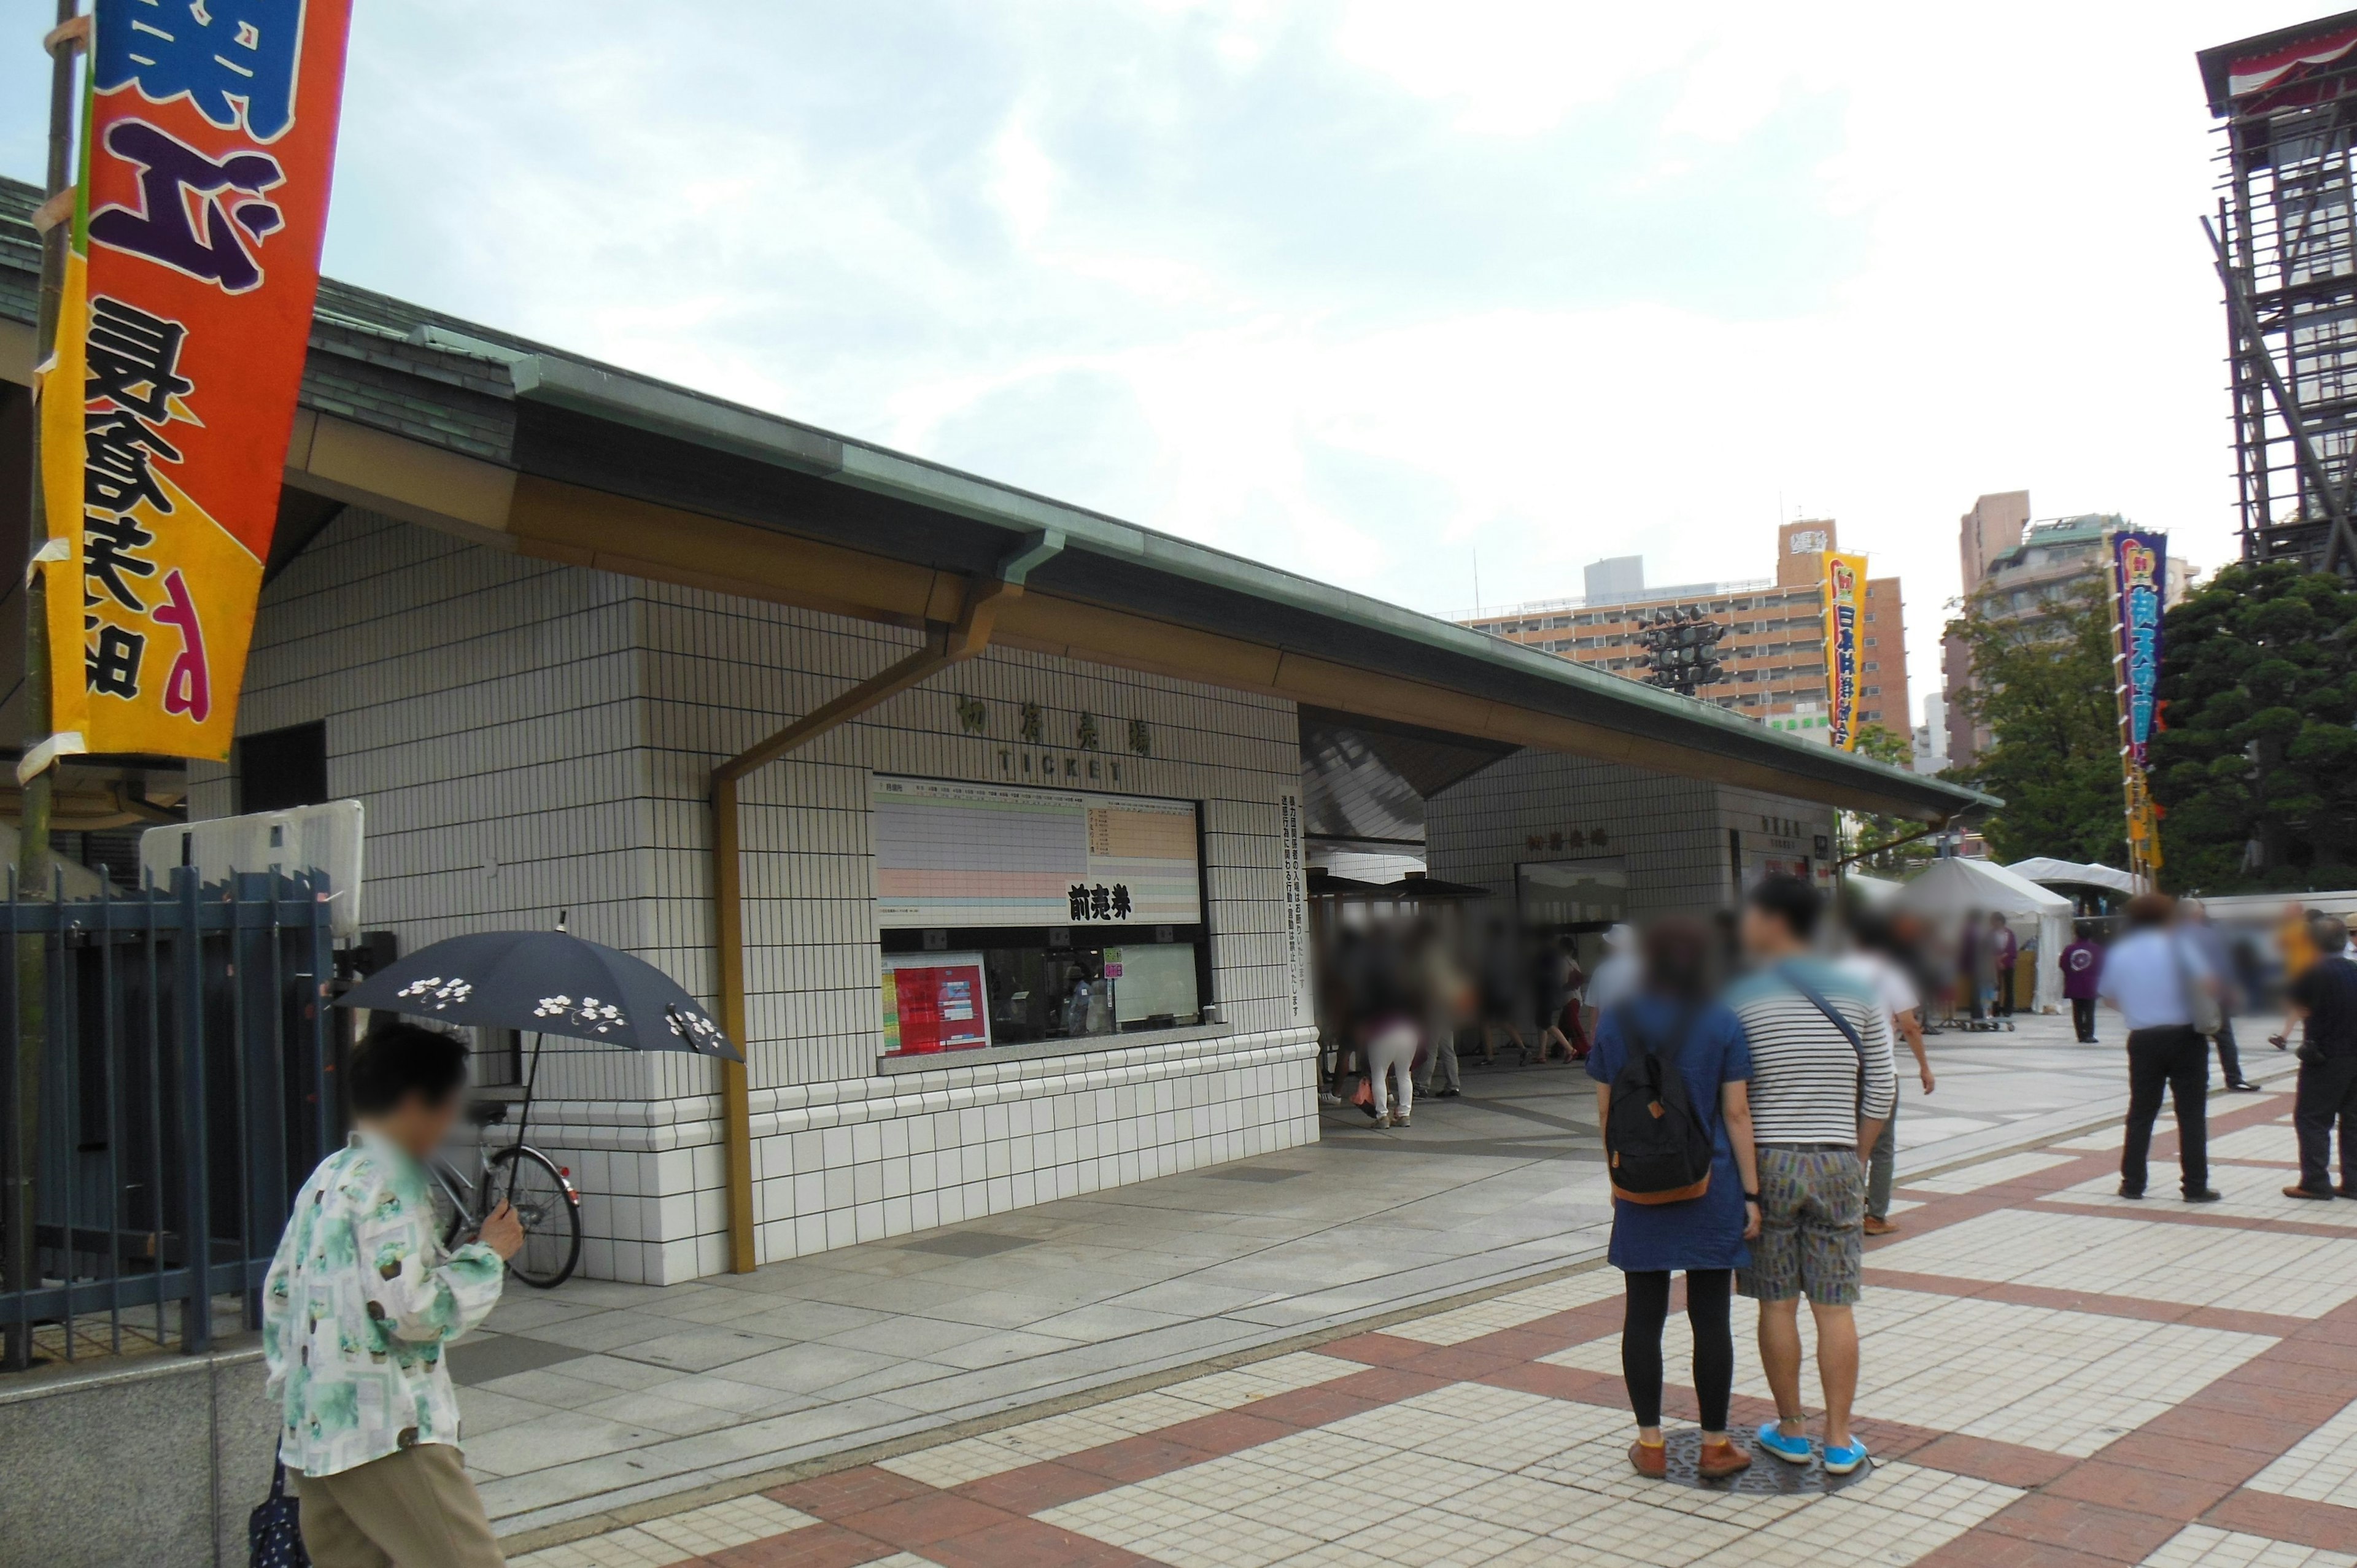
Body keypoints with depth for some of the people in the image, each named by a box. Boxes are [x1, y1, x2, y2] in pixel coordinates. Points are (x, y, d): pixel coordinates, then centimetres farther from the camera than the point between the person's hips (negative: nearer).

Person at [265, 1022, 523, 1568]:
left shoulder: (326, 1176, 15)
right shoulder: (388, 1184, -14)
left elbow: (277, 1291, 21)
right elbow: (412, 1310, -20)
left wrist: (291, 1388, 27)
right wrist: (488, 1253, -8)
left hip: (310, 1435, 10)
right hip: (387, 1433, -10)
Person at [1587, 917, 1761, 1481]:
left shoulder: (1615, 1023, 1)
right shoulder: (1721, 1024, -6)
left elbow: (1605, 1111, 5)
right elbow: (1736, 1114, -6)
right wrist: (1751, 1192, -1)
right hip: (1709, 1186, -1)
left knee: (1644, 1314, 8)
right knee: (1710, 1317, 6)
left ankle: (1650, 1444, 15)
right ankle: (1715, 1445, 15)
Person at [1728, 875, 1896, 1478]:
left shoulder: (1739, 999, -8)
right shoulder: (1857, 994, 1)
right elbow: (1881, 1092, 3)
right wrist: (1857, 1159, 12)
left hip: (1766, 1161, -2)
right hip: (1837, 1162, 2)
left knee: (1777, 1304, 8)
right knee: (1835, 1307, 8)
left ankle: (1791, 1430, 18)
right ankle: (1839, 1439, 12)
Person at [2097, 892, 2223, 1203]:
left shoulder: (2120, 952, 5)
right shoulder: (2178, 945, -5)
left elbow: (2109, 996, 11)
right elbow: (2208, 984, -16)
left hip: (2144, 1040, 3)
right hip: (2184, 1037, -3)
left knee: (2141, 1114, 10)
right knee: (2191, 1115, 4)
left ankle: (2132, 1183, 10)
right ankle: (2195, 1187, 4)